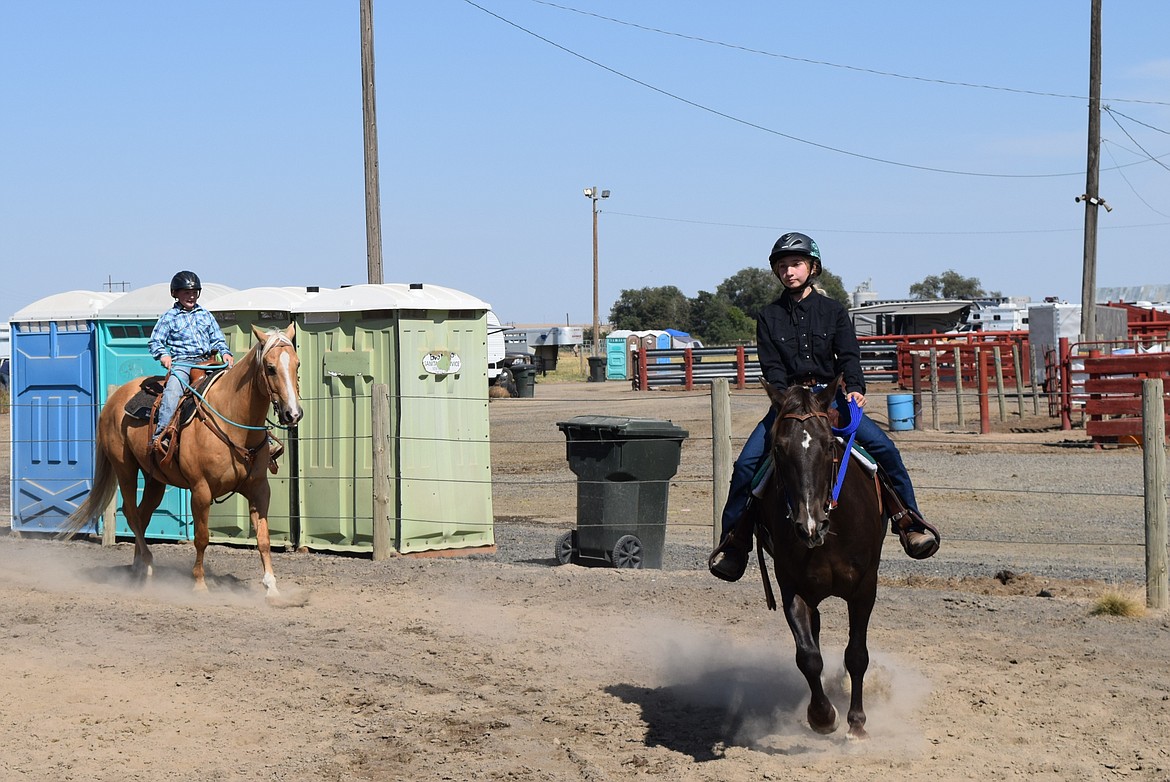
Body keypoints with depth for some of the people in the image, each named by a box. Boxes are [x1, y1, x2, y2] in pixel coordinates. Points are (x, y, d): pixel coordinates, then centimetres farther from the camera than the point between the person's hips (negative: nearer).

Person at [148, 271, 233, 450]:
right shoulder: (169, 317, 9)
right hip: (180, 362, -4)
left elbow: (217, 339, 22)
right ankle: (160, 435, -37)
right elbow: (155, 341, 7)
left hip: (206, 360, 4)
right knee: (173, 390, -31)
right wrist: (163, 355, -13)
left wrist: (225, 352, 2)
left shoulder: (205, 315, 20)